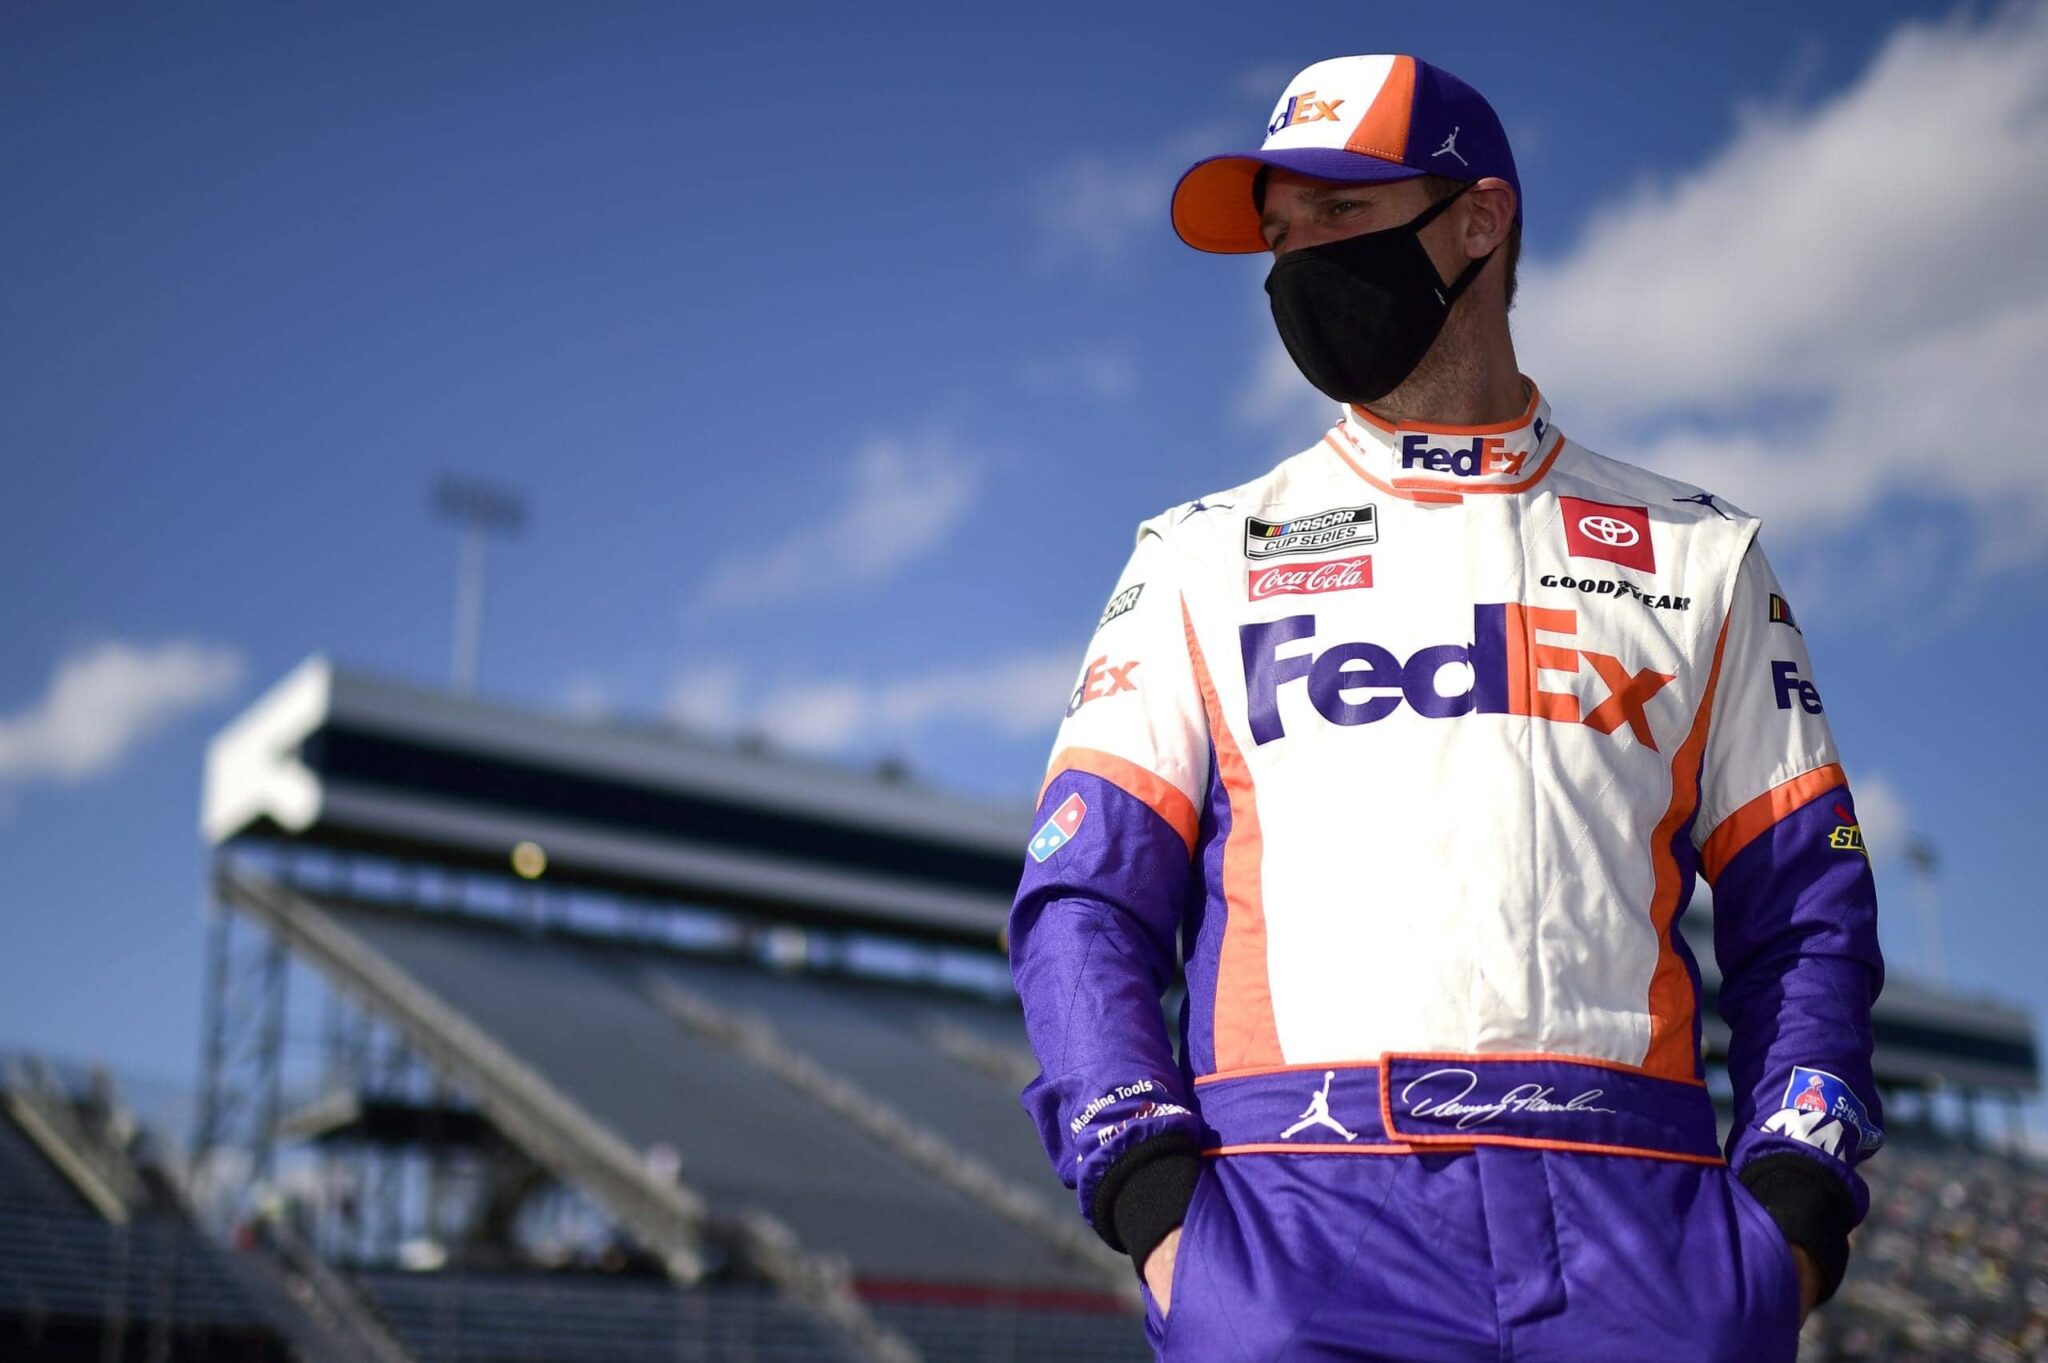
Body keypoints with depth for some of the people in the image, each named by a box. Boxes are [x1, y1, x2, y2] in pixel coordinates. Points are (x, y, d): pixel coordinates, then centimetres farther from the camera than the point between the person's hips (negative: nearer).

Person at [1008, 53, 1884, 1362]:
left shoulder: (1696, 556, 15)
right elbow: (1086, 900, 6)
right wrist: (1149, 1188, -8)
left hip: (1634, 1218, 1)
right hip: (1295, 1205, 0)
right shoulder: (1202, 557, 14)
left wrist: (1793, 1196, -2)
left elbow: (1804, 913, 13)